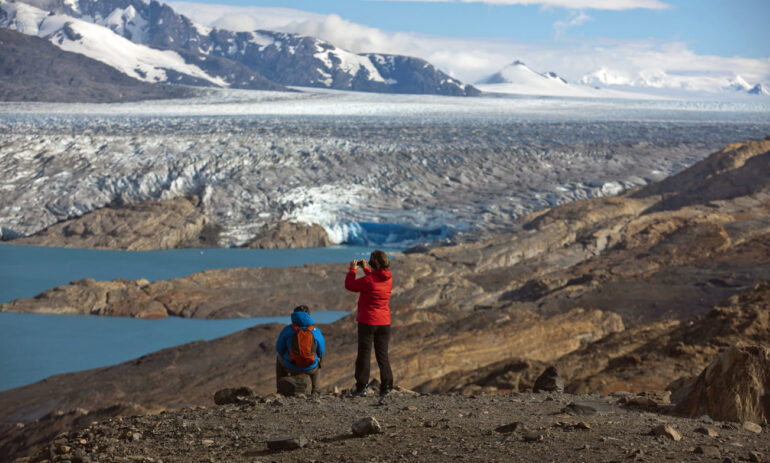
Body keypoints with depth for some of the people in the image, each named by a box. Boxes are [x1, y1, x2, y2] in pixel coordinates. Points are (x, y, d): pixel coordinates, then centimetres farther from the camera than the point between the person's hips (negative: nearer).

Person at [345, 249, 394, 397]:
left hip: (367, 322, -5)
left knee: (364, 353, 3)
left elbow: (350, 285, -6)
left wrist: (352, 269, 5)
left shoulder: (368, 280, -18)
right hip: (384, 322, 5)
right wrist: (365, 268, 21)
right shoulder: (388, 278, 0)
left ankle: (362, 387, 2)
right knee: (383, 355, 10)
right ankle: (386, 387, 6)